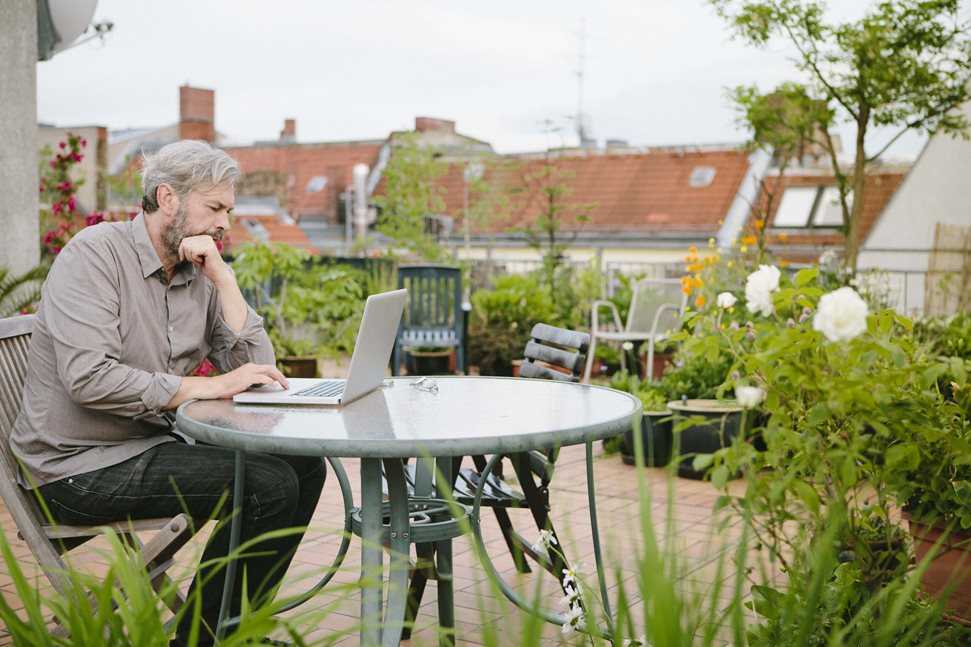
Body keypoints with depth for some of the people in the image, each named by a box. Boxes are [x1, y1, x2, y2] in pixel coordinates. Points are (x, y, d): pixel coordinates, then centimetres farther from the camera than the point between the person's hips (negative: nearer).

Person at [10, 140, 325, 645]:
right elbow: (89, 378, -26)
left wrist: (222, 276, -7)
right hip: (80, 468, -8)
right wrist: (206, 387, -24)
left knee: (302, 465, 0)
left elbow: (254, 369, 0)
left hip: (154, 444, 8)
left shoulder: (198, 272, 8)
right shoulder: (95, 253, -13)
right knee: (268, 485, -20)